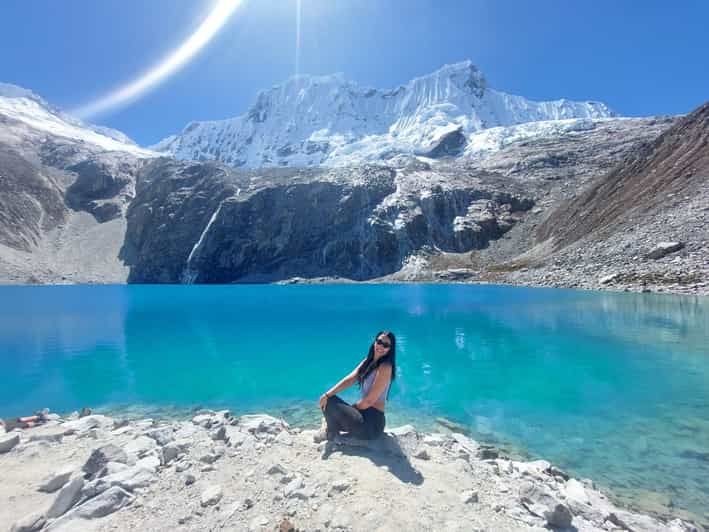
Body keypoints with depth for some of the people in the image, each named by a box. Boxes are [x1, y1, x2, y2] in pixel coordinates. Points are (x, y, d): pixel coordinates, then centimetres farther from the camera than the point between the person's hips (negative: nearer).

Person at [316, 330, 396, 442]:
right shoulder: (368, 361, 6)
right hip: (365, 415, 9)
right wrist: (327, 394, -12)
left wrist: (351, 408, -3)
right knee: (327, 399, 14)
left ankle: (330, 434, 12)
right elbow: (350, 379, -1)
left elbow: (369, 401, -19)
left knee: (330, 401, -9)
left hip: (372, 422, -9)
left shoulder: (385, 367, -18)